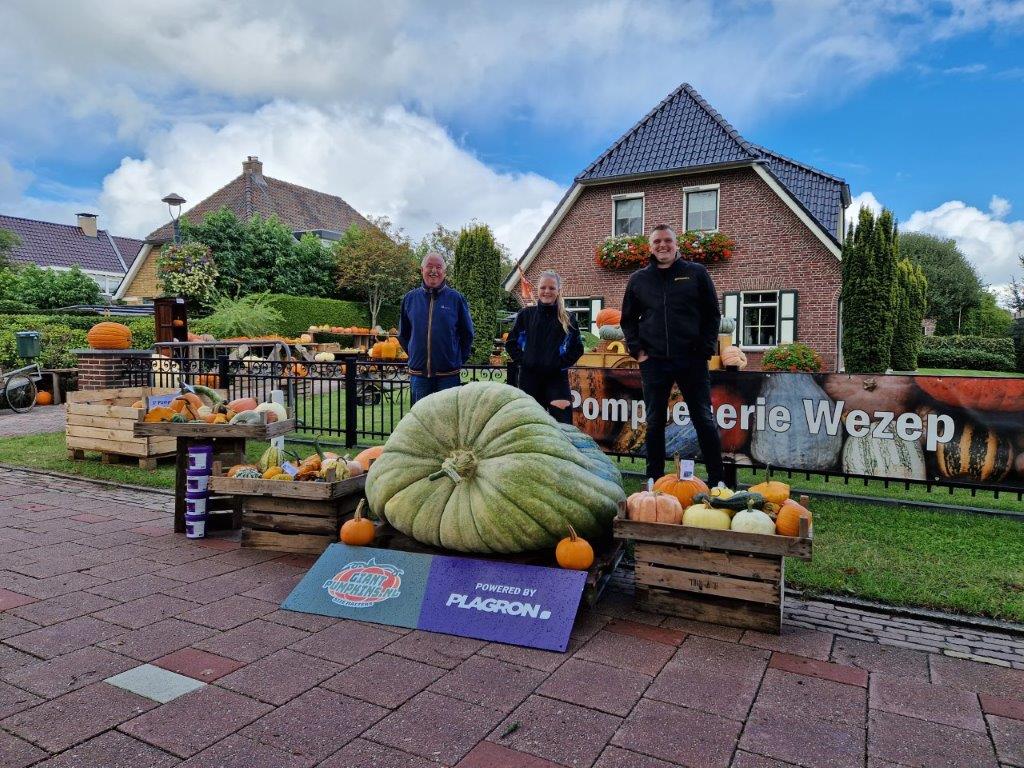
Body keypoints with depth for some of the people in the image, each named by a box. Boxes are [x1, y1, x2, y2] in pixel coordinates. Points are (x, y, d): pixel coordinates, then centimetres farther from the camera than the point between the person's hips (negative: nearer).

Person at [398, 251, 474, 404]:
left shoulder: (456, 298, -2)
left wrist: (459, 360, 3)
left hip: (448, 373, -2)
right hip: (418, 373, 2)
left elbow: (467, 334, 5)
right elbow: (403, 334, 16)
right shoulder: (410, 298, 5)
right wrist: (414, 355, 12)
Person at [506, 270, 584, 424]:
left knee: (563, 422, -11)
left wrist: (562, 364, -4)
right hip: (529, 377, 1)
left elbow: (577, 348, 7)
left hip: (557, 377, -1)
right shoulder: (526, 314, 5)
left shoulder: (567, 319, 4)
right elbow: (511, 343, 9)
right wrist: (522, 361, -2)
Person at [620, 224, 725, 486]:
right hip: (653, 362, 2)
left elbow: (712, 315, 5)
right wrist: (637, 350, 5)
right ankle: (654, 480, 19)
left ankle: (717, 480, 10)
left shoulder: (696, 273, 4)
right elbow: (628, 319, 16)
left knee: (704, 419, 1)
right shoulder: (639, 279, 10)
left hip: (692, 360, -2)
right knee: (654, 422, 8)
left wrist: (706, 350, -3)